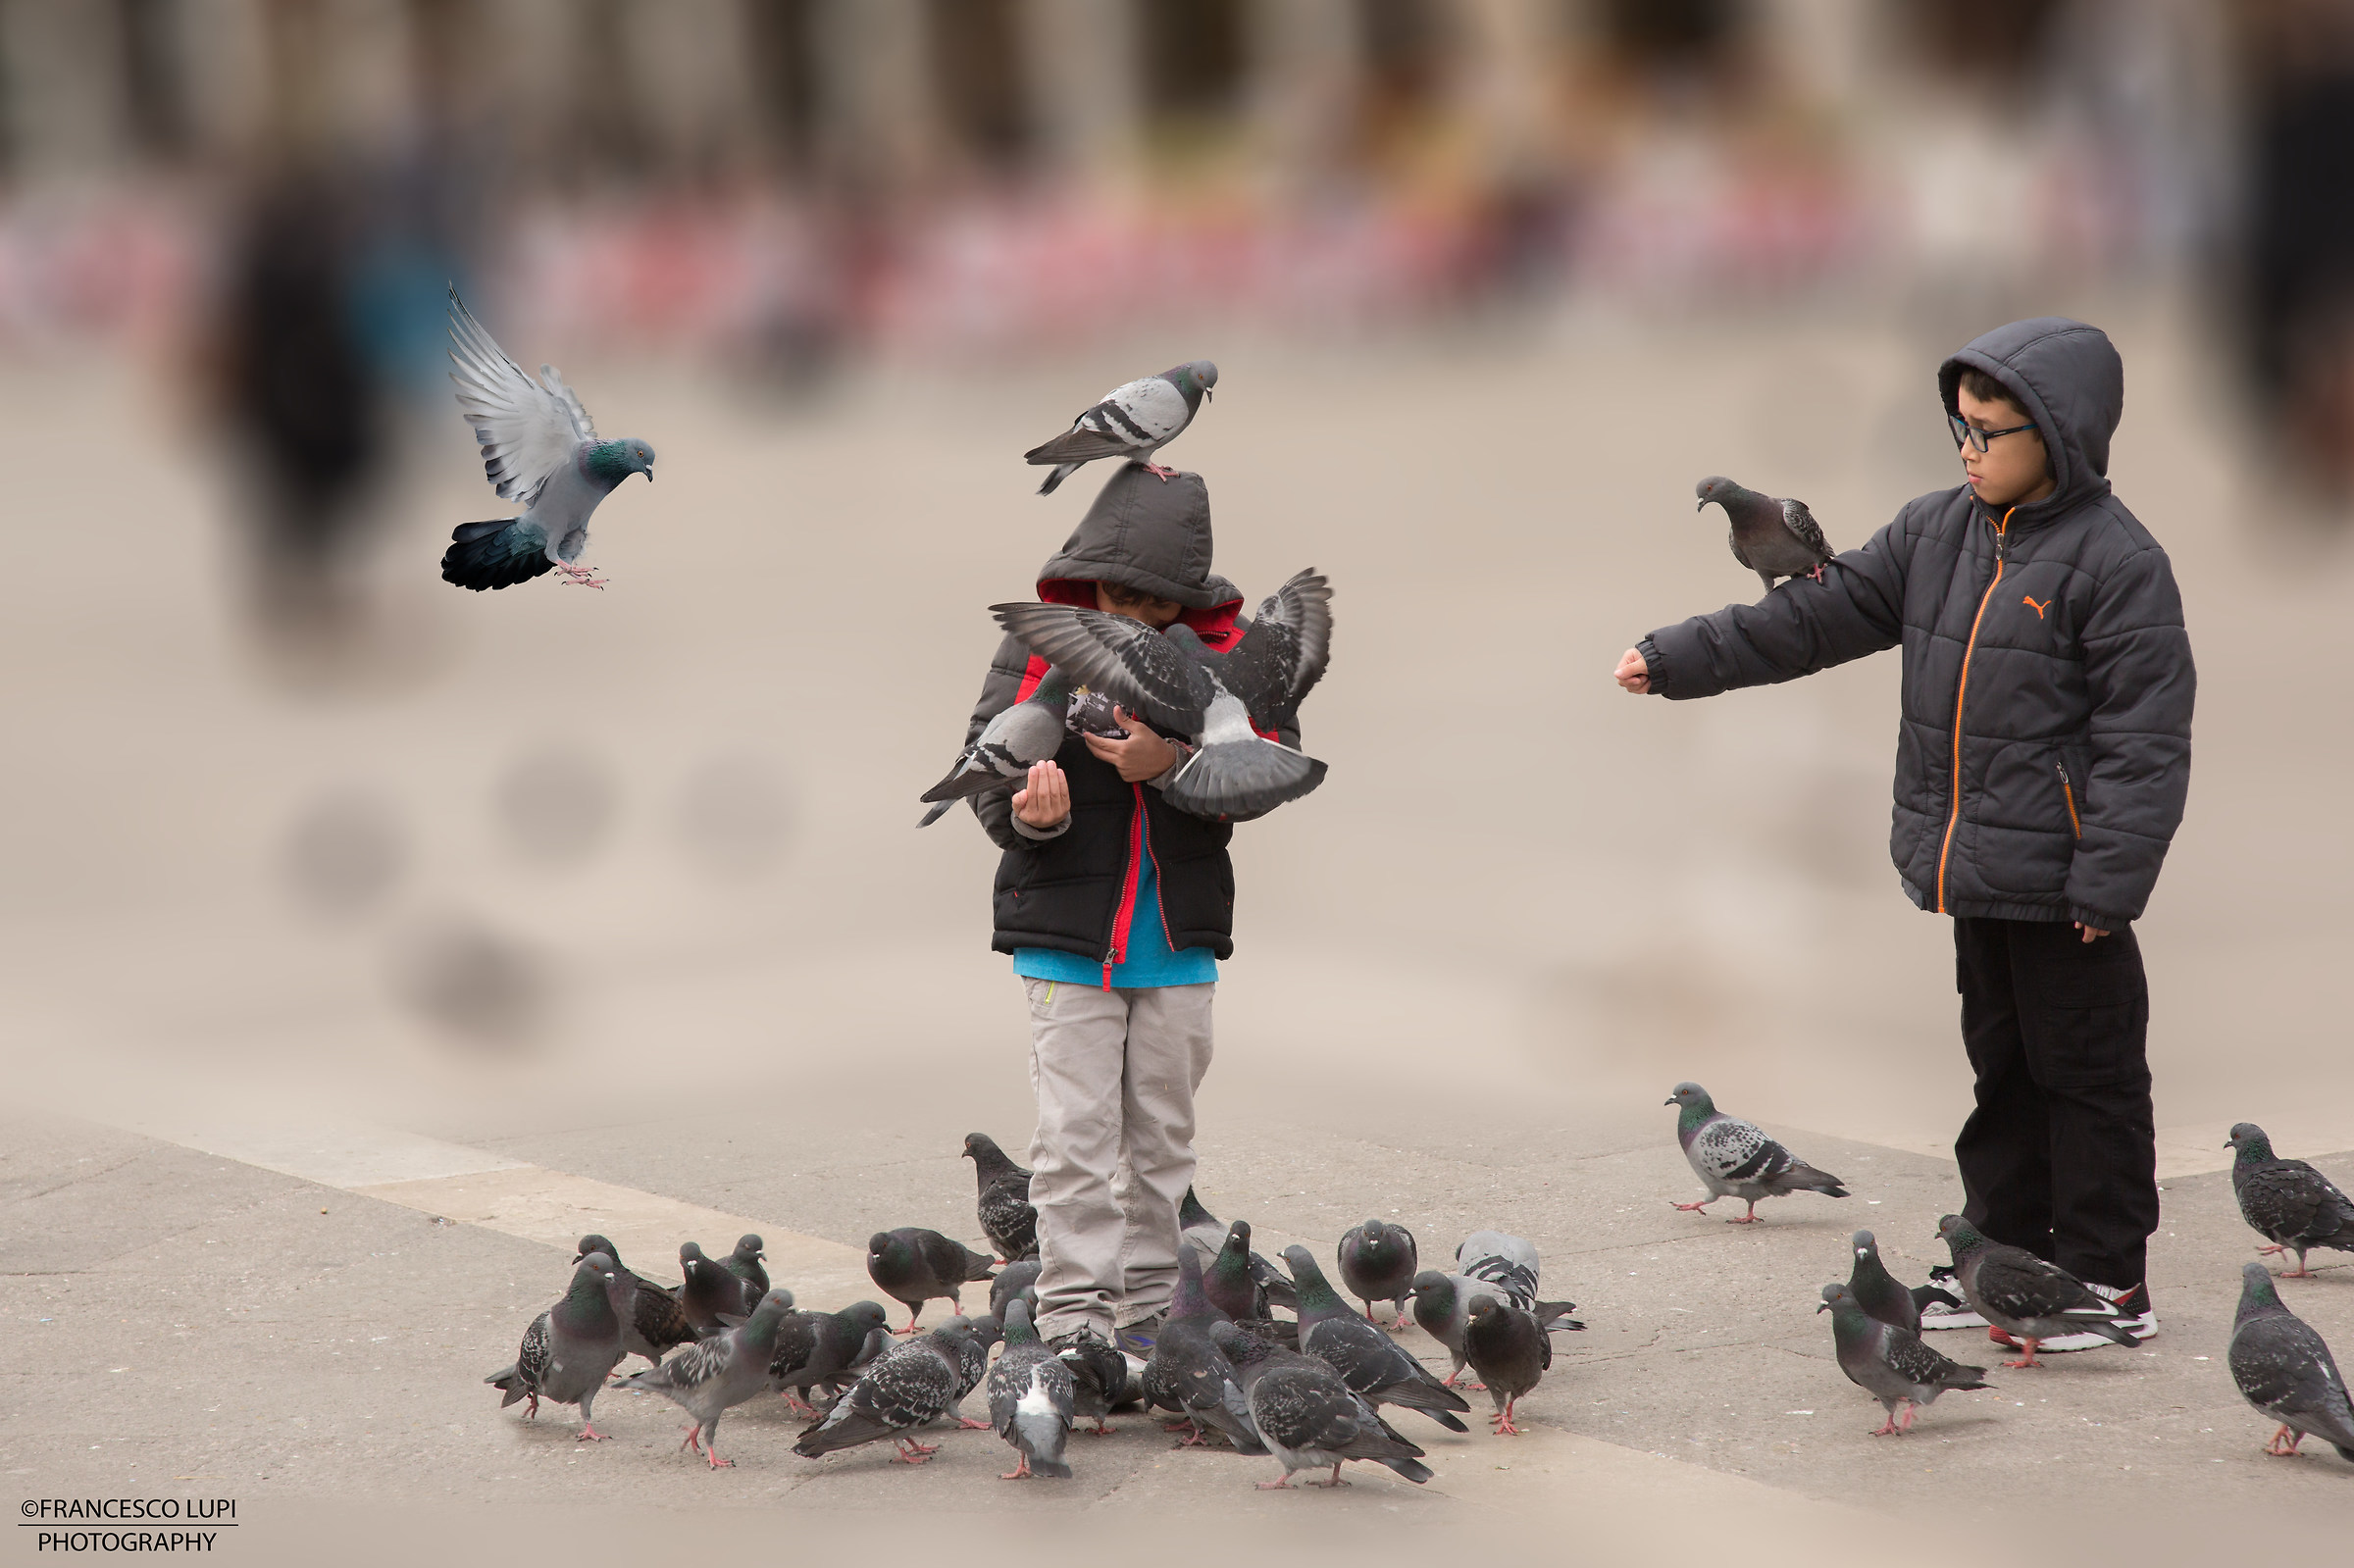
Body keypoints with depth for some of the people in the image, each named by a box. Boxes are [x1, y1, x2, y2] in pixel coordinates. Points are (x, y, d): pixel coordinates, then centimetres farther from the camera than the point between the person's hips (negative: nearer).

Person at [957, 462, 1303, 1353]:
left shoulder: (1224, 653, 0)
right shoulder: (1036, 651, -4)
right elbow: (988, 774, -6)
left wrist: (1173, 764, -27)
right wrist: (1031, 814, -29)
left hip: (1178, 940, 2)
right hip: (1067, 933, -2)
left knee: (1161, 1134, 10)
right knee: (1075, 1136, -6)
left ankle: (1147, 1315, 20)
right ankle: (1072, 1321, -4)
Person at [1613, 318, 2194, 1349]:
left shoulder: (2115, 562, -15)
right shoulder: (1939, 532, 7)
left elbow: (2145, 740, -16)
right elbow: (1820, 615, 10)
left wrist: (2108, 881, -20)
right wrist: (1677, 660, 4)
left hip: (2060, 884, -7)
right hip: (1977, 872, 7)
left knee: (2087, 1074, 3)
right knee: (2003, 1064, 17)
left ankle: (2107, 1282, 11)